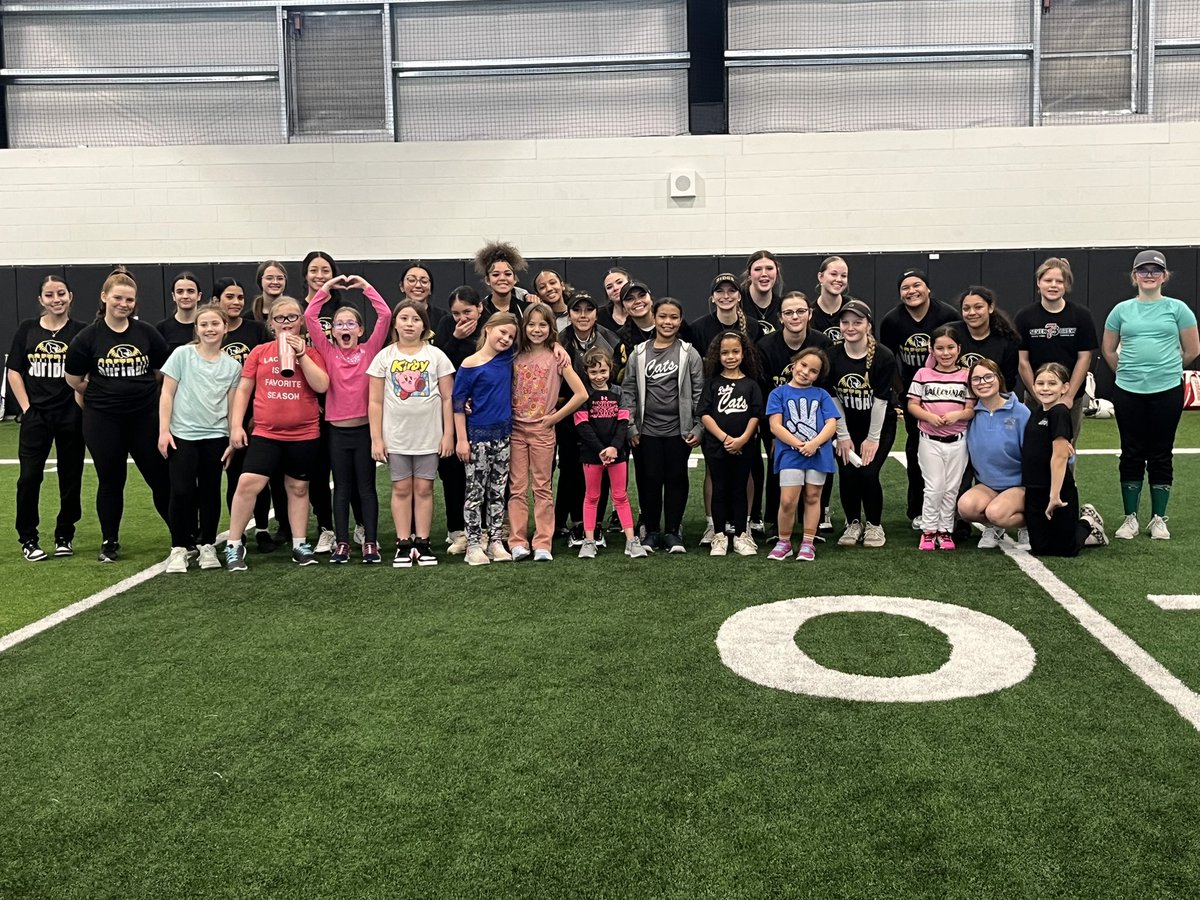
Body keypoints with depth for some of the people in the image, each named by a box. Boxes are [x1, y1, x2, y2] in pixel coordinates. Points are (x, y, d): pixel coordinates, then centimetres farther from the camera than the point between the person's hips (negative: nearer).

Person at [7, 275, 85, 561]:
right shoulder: (27, 329, 5)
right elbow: (14, 371, 6)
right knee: (29, 477, -4)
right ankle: (28, 539, 10)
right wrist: (26, 407, -2)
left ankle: (64, 536, 21)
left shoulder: (81, 331, 1)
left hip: (71, 415, 0)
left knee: (71, 477, 6)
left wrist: (82, 402, -5)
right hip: (36, 414, 1)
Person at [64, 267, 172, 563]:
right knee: (111, 482, 9)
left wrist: (141, 391, 10)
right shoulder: (88, 337, -3)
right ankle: (109, 542, 24)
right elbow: (74, 380, 5)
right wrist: (106, 393, 10)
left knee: (162, 478, 3)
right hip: (103, 422, -1)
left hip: (145, 419, 1)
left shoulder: (147, 333, 1)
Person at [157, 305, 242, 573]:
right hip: (182, 434, -2)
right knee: (181, 491, -6)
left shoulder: (232, 365, 4)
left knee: (210, 492, 7)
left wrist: (233, 440, 3)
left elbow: (232, 405, 7)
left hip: (215, 437, 2)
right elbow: (167, 394, -1)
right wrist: (163, 430, -7)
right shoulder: (182, 354, -1)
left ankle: (207, 545, 19)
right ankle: (179, 548, 5)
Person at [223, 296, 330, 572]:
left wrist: (301, 353, -13)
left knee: (298, 488, 11)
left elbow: (321, 386, -11)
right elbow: (243, 390, 6)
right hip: (265, 432, 0)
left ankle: (300, 545, 22)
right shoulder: (259, 352, 5)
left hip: (304, 434, 1)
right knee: (248, 483, -12)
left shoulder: (311, 353, 4)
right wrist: (236, 425, -1)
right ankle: (234, 545, 1)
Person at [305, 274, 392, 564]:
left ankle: (371, 542, 9)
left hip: (365, 428, -1)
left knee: (366, 487, 5)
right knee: (342, 488, 9)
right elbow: (309, 317, -4)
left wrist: (365, 286, -7)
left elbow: (385, 315, -8)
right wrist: (326, 287, -4)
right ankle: (341, 542, 14)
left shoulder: (369, 351, 1)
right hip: (337, 430, 1)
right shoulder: (328, 352, 3)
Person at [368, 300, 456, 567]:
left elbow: (447, 398, 2)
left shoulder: (436, 355, 1)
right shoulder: (384, 356, 2)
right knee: (401, 489, 5)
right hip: (396, 437, 0)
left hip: (429, 436, 0)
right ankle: (404, 545, 11)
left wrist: (448, 434, -3)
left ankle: (422, 544, 12)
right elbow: (376, 402, 2)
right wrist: (376, 439, -2)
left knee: (424, 488, 5)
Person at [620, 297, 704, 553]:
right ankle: (651, 531, 17)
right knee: (649, 480, 5)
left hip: (679, 430, -1)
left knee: (676, 479, 4)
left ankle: (673, 532, 15)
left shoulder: (689, 353, 2)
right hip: (646, 431, 1)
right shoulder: (639, 353, 4)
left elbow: (699, 393, 1)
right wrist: (631, 427, 0)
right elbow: (628, 391, 5)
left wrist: (698, 427, -4)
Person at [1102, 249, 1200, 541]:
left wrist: (1166, 367, 13)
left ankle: (1158, 519, 15)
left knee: (1160, 456, 5)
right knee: (1132, 455, 5)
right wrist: (1130, 371, 13)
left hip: (1167, 391, -1)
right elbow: (1108, 350, 14)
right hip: (1128, 392, 1)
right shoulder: (1122, 310, 6)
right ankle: (1130, 518, 13)